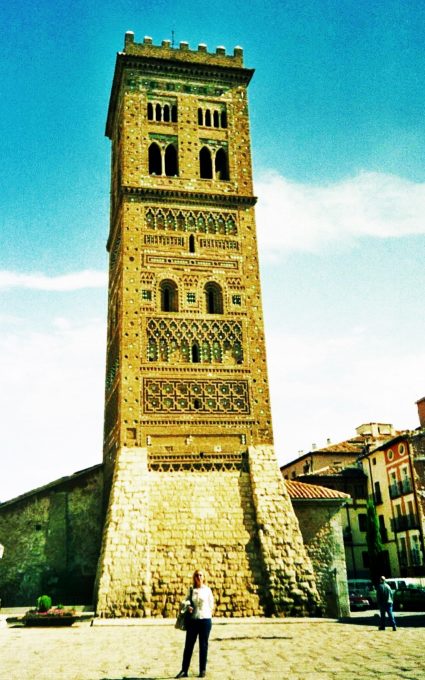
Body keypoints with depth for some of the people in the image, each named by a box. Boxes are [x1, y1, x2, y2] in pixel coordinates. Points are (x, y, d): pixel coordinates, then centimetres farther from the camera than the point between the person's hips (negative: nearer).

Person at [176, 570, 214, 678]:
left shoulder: (207, 590, 2)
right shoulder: (191, 589, 6)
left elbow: (211, 604, 6)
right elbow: (187, 600, 3)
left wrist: (208, 612, 1)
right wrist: (188, 606, -17)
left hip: (205, 619, -1)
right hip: (192, 620, 1)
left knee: (203, 645, 5)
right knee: (188, 644, 2)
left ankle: (203, 670, 14)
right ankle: (184, 670, 8)